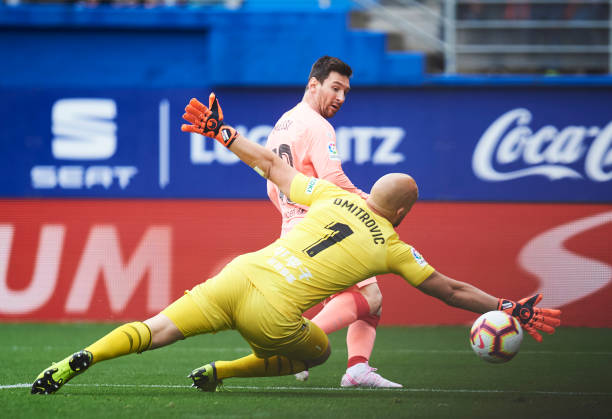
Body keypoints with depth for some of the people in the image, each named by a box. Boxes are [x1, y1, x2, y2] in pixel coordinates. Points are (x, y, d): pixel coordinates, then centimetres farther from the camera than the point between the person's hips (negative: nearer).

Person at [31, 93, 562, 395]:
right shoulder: (392, 248, 10)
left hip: (240, 276, 3)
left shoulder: (333, 196, 17)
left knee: (156, 330, 0)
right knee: (319, 351, 26)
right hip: (275, 315, -3)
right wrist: (510, 310, 24)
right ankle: (220, 371, 14)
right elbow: (451, 290, 15)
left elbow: (270, 164, 20)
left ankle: (78, 361, -20)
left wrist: (220, 131, 29)